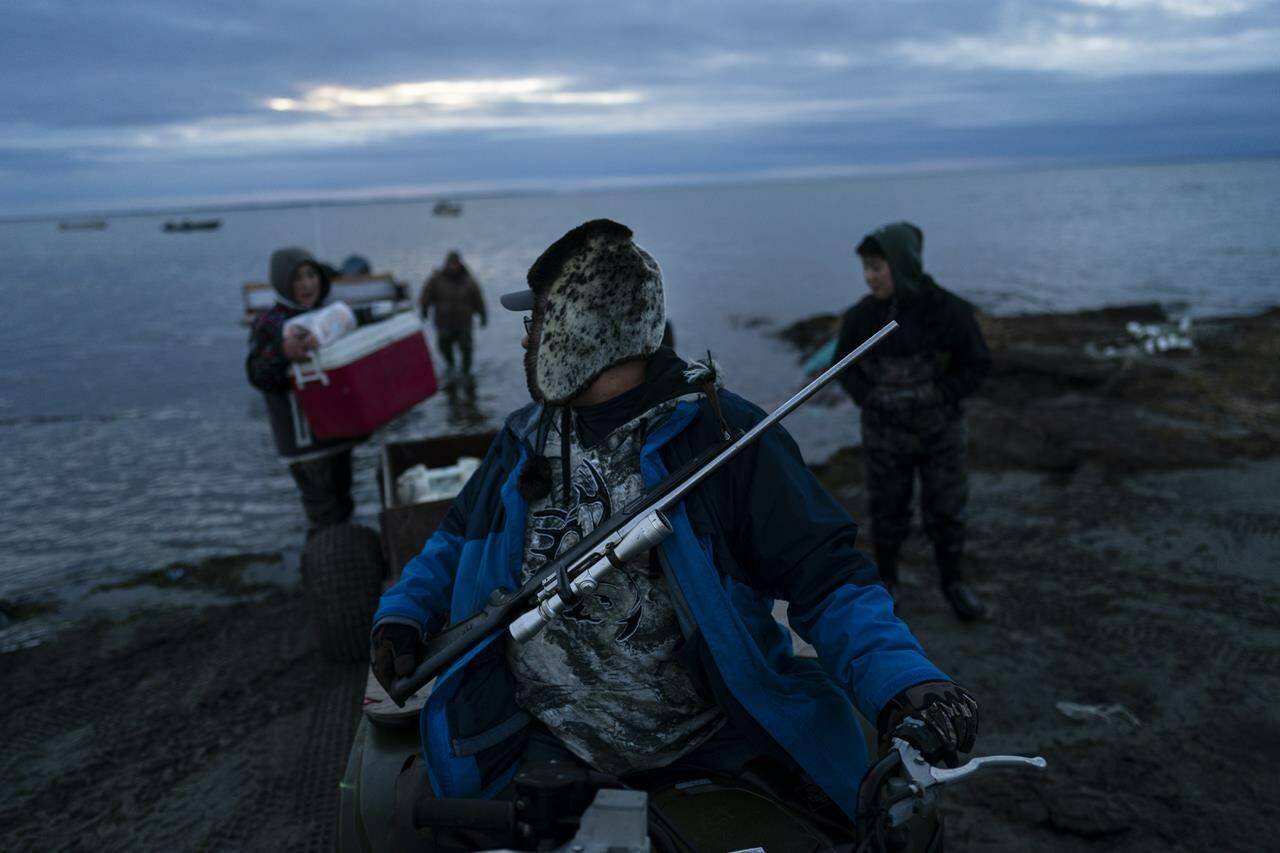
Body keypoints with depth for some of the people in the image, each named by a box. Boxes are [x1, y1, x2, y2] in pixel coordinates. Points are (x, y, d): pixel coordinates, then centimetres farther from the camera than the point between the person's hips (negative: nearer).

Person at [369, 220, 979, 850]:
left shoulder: (723, 435, -8)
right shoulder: (523, 440, 8)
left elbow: (824, 574, -10)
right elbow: (459, 538, 22)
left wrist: (899, 680, -25)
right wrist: (404, 612, 4)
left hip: (718, 745, -3)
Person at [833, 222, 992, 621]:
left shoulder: (950, 311, -18)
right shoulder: (861, 315, -13)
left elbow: (977, 365, -7)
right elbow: (846, 366, 2)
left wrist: (936, 397, -17)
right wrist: (872, 401, -11)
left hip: (940, 431, 0)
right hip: (885, 433, 1)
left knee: (946, 510, 9)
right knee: (887, 510, 11)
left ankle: (953, 581, 31)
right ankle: (886, 579, 33)